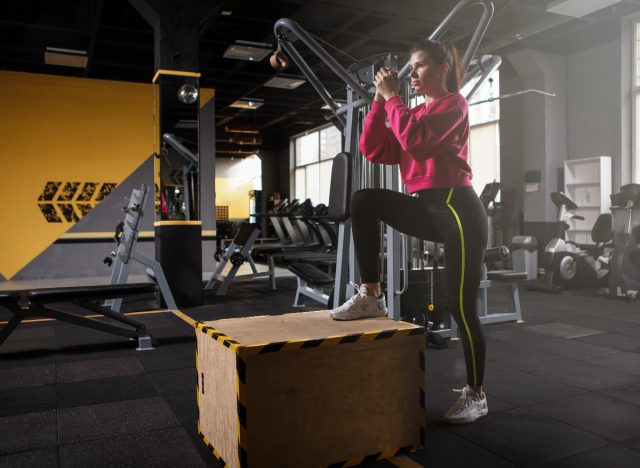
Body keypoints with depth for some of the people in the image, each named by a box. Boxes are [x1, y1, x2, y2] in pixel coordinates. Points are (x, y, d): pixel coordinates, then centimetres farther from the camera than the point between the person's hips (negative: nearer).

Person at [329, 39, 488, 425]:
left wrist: (393, 97, -13)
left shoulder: (454, 103, -4)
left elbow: (416, 141, -23)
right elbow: (373, 150, 8)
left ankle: (476, 395, 15)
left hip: (459, 212, -7)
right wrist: (380, 99, 4)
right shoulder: (414, 112, 19)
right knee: (364, 201, -12)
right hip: (428, 210, 7)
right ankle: (371, 296, -9)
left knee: (462, 307, -3)